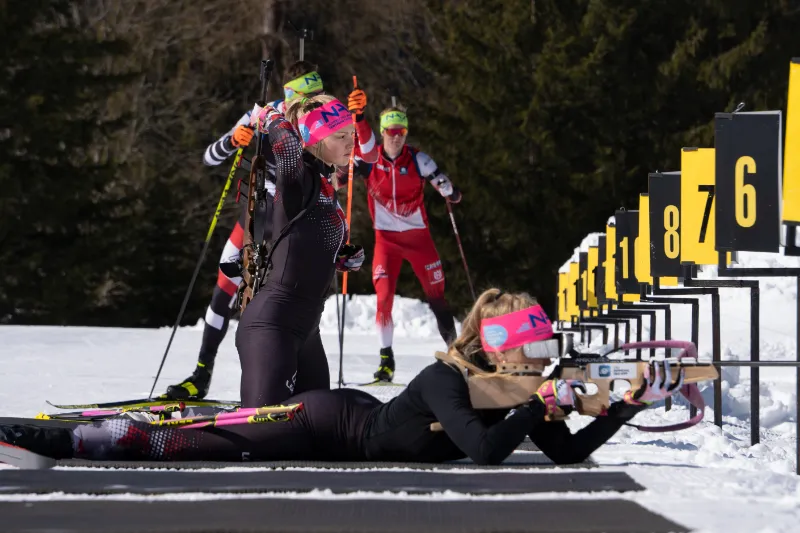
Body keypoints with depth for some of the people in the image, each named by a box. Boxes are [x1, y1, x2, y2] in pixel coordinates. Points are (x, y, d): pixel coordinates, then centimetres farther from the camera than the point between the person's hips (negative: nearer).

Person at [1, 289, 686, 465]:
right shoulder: (445, 380, -29)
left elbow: (568, 454, -2)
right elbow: (485, 452, -42)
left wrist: (629, 407, -11)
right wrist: (545, 405, -33)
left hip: (362, 417, 8)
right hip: (328, 426, -8)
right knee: (183, 445, -6)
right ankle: (58, 438, 0)